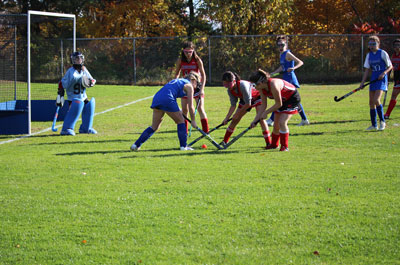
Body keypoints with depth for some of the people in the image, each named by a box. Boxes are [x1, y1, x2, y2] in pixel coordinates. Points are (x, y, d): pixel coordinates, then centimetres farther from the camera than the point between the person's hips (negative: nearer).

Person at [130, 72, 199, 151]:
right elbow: (191, 107, 8)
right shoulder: (189, 86, 10)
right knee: (180, 121, 12)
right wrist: (193, 121, 18)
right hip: (167, 99, -7)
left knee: (154, 127, 15)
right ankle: (183, 146, 13)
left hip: (156, 98, 7)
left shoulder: (177, 81, 32)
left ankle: (136, 145, 10)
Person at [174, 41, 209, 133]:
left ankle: (206, 131, -7)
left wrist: (202, 88, -22)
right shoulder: (180, 60, -5)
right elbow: (177, 74, 7)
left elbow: (203, 75, -13)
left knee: (200, 108, -10)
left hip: (197, 85, -3)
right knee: (184, 110, 2)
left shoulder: (197, 60, -13)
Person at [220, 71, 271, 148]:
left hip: (257, 96, -7)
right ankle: (224, 142, 12)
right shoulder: (230, 90, -18)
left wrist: (238, 113, -26)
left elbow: (248, 104, -34)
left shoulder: (242, 85, -40)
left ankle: (268, 143, -18)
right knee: (234, 120, 2)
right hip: (244, 100, 7)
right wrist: (227, 118, -23)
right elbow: (233, 105, -13)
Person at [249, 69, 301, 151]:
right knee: (276, 125, 10)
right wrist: (255, 120, -9)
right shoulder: (262, 88, -12)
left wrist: (266, 112, -19)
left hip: (293, 98, -8)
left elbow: (278, 104, -27)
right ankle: (274, 144, 30)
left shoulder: (273, 85, -37)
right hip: (282, 100, 8)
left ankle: (285, 146, -6)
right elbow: (263, 105, -4)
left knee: (282, 122, -18)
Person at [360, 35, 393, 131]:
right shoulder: (369, 55, 11)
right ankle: (374, 125, 13)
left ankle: (382, 121, -6)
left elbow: (390, 66, -1)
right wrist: (362, 82, 5)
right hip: (373, 79, 6)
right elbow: (367, 70, 13)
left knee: (376, 100, -20)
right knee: (371, 103, 4)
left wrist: (384, 73, -18)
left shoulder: (383, 53, -5)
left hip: (381, 79, -6)